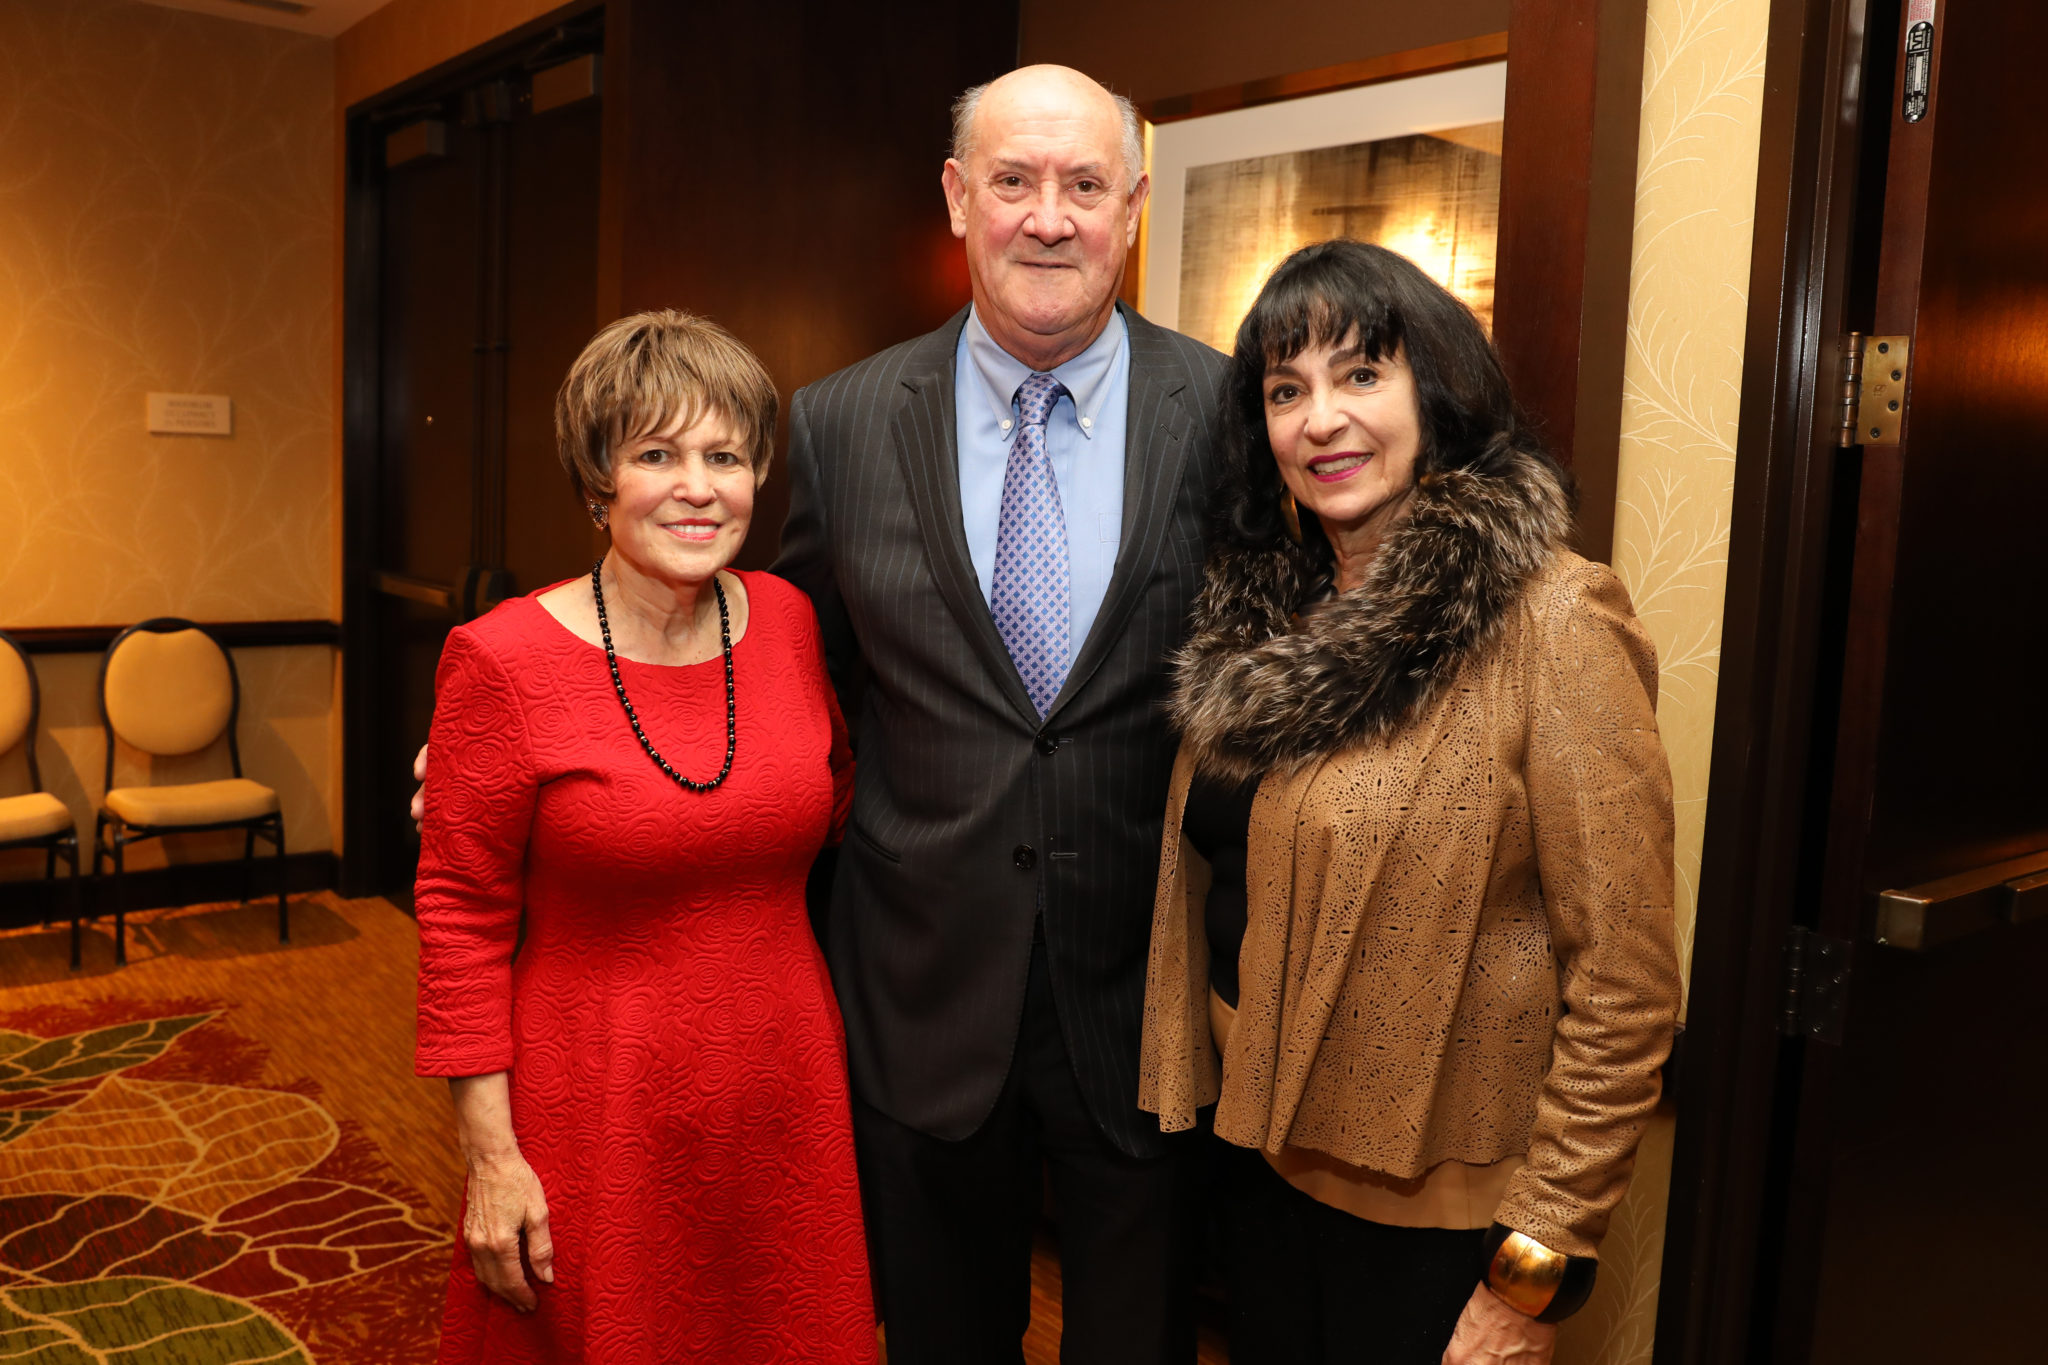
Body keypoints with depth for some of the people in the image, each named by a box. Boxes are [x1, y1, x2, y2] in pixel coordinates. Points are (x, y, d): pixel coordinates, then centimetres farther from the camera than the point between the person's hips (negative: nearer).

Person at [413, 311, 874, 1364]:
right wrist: (490, 1153, -8)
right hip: (597, 1109, -3)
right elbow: (462, 919, -9)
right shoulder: (503, 660, -13)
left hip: (785, 1094, 4)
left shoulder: (788, 621, -2)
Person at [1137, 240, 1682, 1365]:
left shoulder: (1551, 624, -18)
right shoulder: (1267, 612, 3)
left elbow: (1624, 986, -18)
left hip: (1433, 1204, -6)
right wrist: (1210, 1093, 9)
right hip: (1262, 1151, 6)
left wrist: (1535, 1271, -16)